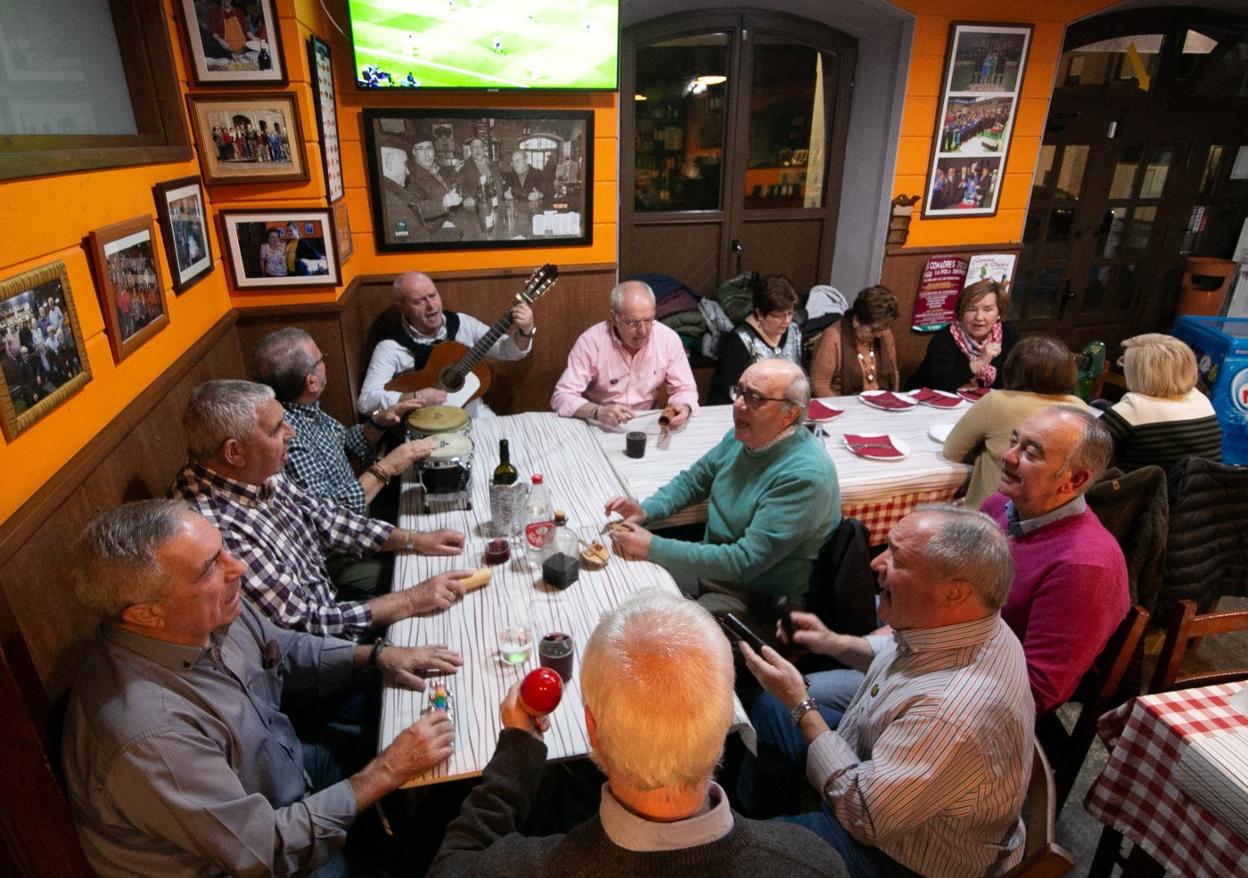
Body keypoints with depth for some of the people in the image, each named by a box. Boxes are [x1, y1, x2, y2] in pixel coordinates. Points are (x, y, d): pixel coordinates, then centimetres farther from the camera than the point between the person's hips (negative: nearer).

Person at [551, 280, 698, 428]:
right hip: (599, 428, -3)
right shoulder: (590, 342, -17)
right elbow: (562, 397, -17)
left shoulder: (669, 339, -9)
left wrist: (684, 408, -24)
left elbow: (684, 389, -1)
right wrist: (598, 412, -35)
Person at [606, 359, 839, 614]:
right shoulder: (741, 437, -1)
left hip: (759, 598, -7)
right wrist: (646, 509, -6)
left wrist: (654, 548, -27)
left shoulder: (805, 476, -28)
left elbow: (745, 561, -29)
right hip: (712, 565, 8)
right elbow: (692, 480, 14)